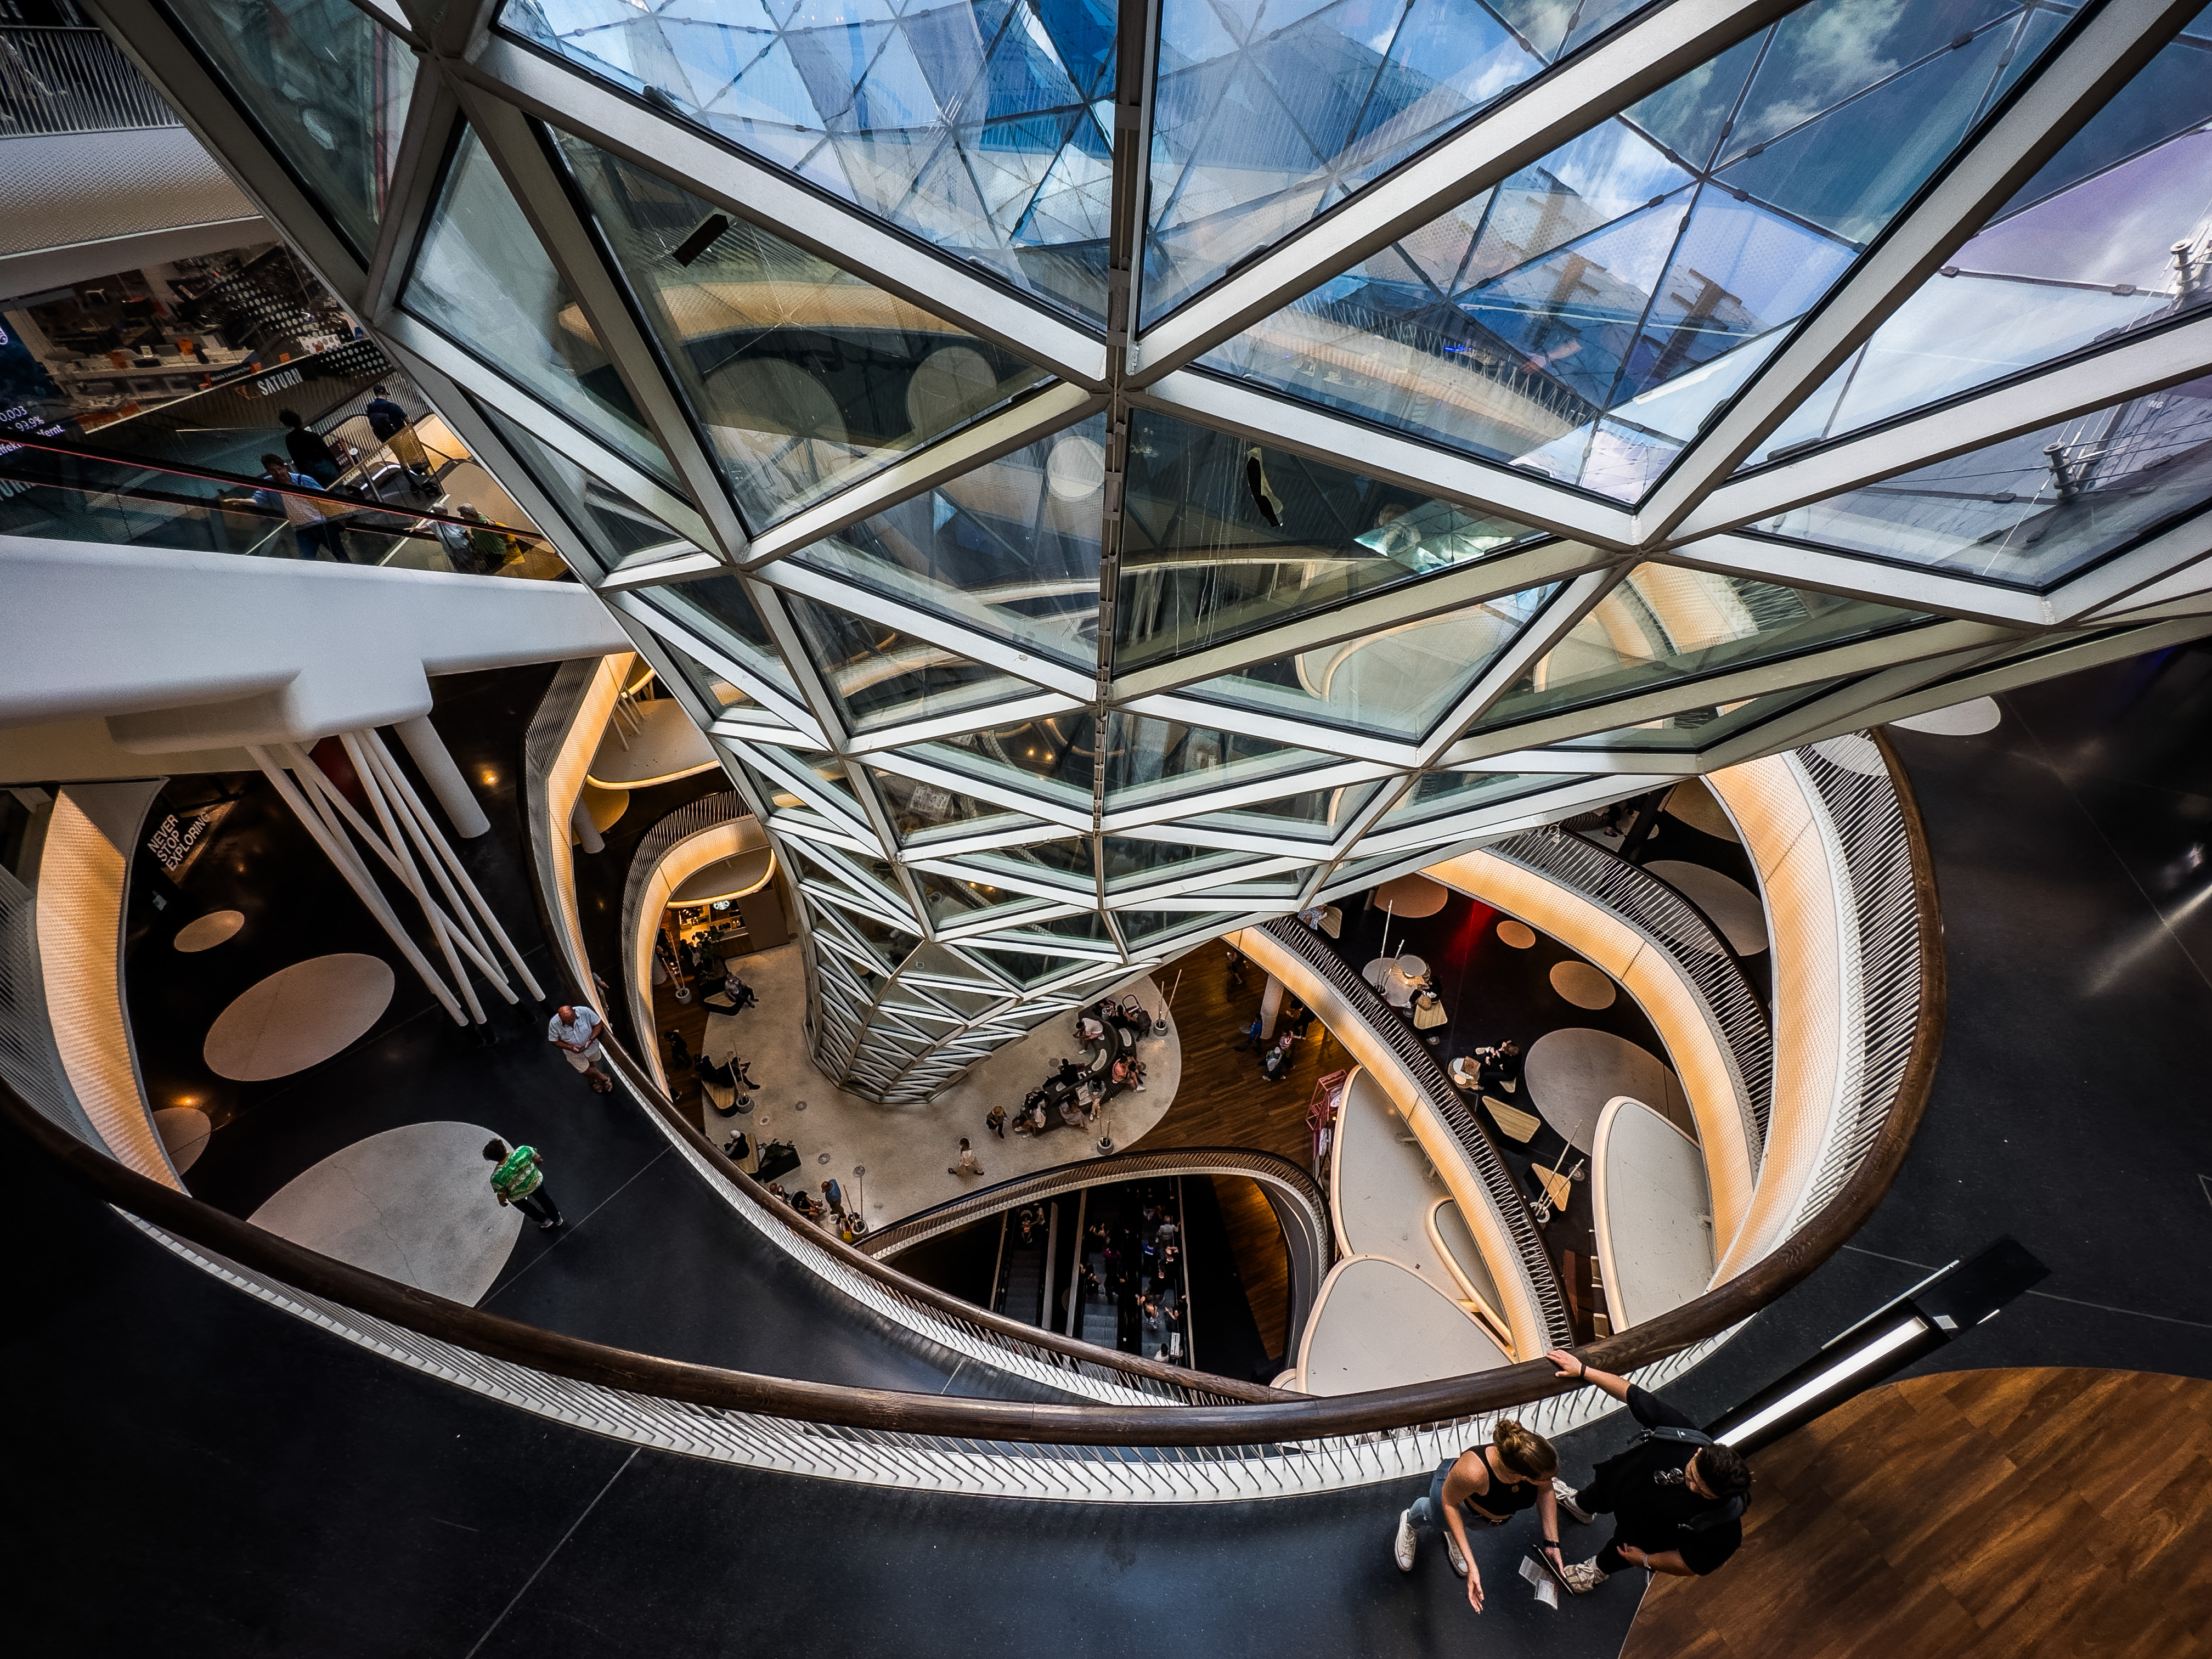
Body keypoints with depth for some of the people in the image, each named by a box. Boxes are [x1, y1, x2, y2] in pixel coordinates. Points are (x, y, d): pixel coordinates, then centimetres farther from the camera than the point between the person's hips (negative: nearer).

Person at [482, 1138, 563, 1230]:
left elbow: (502, 1195, -19)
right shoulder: (523, 1151, -37)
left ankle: (545, 1221, 55)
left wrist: (502, 1202, 5)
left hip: (517, 1197, -2)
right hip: (536, 1182, 2)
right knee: (543, 1198, 33)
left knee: (525, 1207, 34)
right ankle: (557, 1219, 56)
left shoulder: (497, 1178, -38)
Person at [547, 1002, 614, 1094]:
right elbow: (554, 1041, -16)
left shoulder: (585, 1012, -35)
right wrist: (570, 1048, -30)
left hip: (590, 1045, 1)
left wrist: (591, 1040, -30)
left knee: (593, 1064, 29)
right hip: (573, 1052, -1)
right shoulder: (554, 1023, -33)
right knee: (586, 1070, 15)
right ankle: (604, 1078, 45)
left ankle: (592, 1080, 62)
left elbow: (598, 1024, -18)